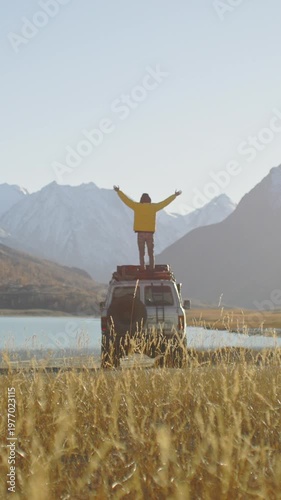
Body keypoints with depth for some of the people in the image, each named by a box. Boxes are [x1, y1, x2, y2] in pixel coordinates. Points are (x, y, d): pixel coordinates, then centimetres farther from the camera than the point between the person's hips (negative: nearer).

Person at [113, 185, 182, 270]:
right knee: (151, 254, 8)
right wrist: (175, 195, 18)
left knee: (141, 254, 5)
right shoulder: (153, 207, 1)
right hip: (150, 234, 0)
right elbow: (165, 202, 8)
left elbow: (126, 199, 6)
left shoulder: (137, 206, -1)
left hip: (140, 233, 0)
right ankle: (152, 270, 5)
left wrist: (118, 191, 18)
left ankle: (142, 270, 1)